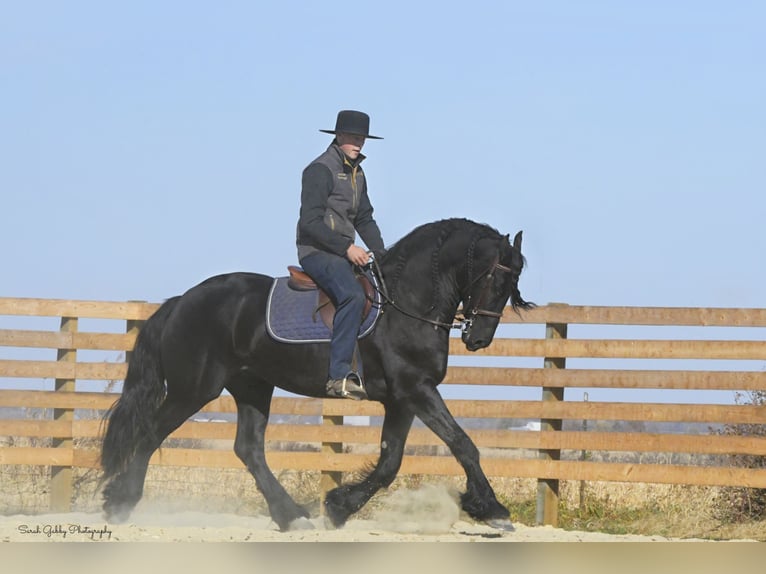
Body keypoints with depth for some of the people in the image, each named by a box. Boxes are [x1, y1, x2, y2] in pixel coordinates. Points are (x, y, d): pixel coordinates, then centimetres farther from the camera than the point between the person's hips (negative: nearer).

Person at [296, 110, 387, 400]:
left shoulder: (356, 172, 17)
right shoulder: (320, 170, -12)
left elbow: (364, 219, 23)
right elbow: (311, 222, -19)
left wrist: (381, 254, 8)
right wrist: (346, 247, -23)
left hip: (345, 253, 10)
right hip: (316, 250, -10)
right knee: (353, 295, -33)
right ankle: (338, 375, -37)